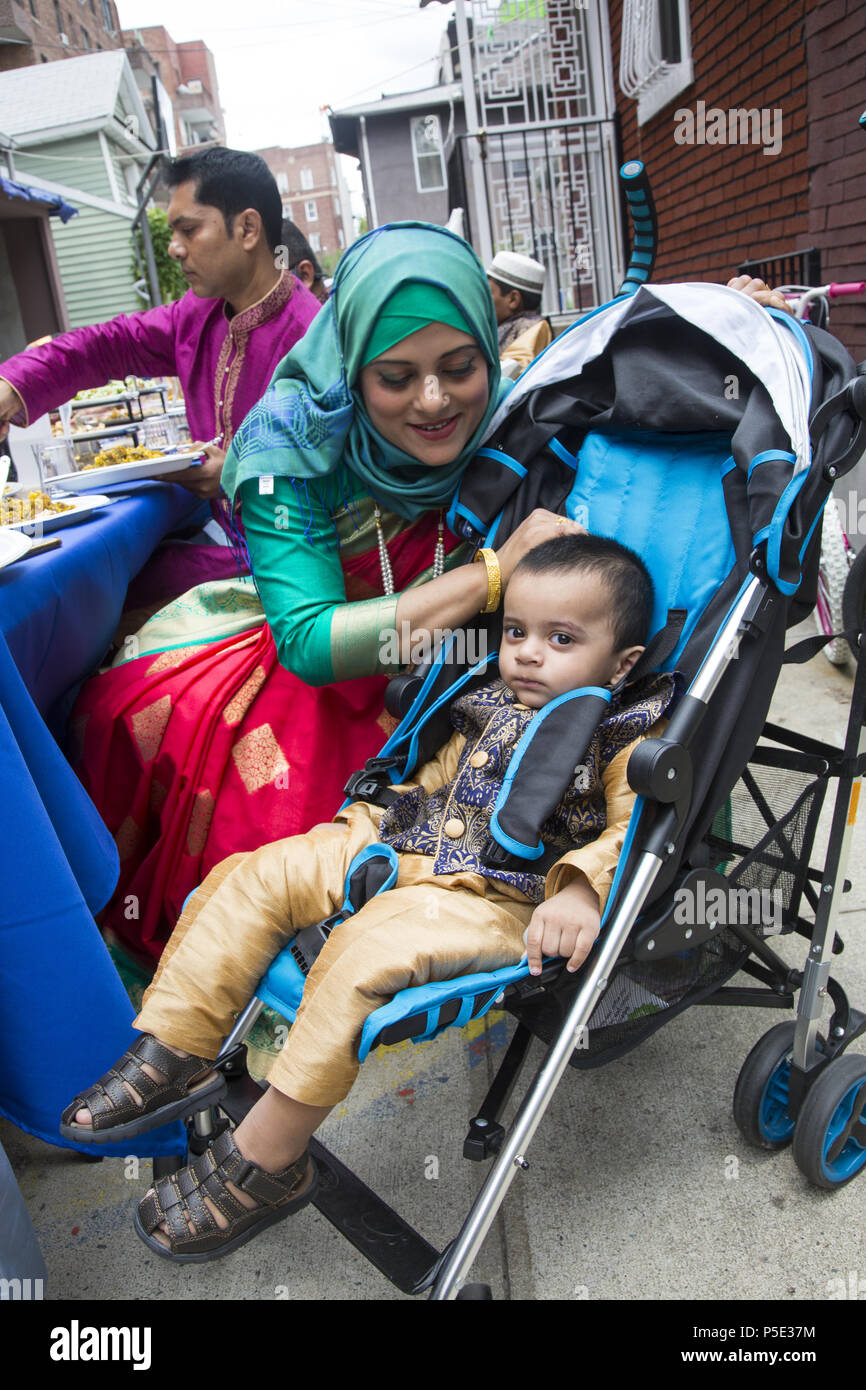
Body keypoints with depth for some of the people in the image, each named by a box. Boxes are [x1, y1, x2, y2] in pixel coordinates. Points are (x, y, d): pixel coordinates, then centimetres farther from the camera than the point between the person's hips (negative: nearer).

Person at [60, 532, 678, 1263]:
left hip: (499, 901, -8)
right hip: (411, 852, 8)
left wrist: (581, 889, -34)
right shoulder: (491, 712, 15)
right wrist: (366, 818, 16)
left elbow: (634, 829, -17)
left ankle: (264, 1164, -16)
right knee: (254, 877, -1)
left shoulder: (628, 743, -5)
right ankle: (174, 1053, 7)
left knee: (367, 950, -33)